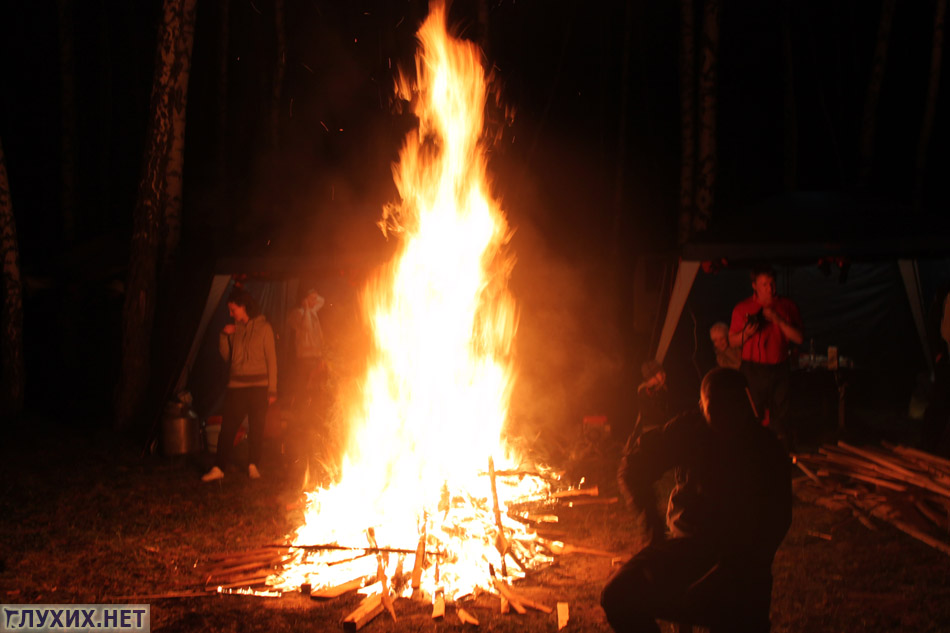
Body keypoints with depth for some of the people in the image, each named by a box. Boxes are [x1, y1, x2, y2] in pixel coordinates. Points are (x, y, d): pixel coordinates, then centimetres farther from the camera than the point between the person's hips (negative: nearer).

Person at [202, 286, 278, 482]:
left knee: (256, 428, 2)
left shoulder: (263, 327, -1)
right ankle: (219, 467, 0)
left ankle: (253, 465, 14)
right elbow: (226, 356, 16)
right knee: (227, 427, -2)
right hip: (236, 385, 3)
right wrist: (224, 336, -1)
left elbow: (271, 359, -2)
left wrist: (272, 389, -7)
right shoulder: (234, 328, 11)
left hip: (258, 386, -3)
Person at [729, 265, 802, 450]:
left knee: (780, 420, 1)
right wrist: (746, 333, -14)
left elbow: (798, 338, 1)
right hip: (752, 370, -1)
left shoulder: (786, 306, 6)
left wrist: (778, 320, -13)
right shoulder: (742, 308, 3)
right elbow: (733, 341, 8)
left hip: (779, 369, 1)